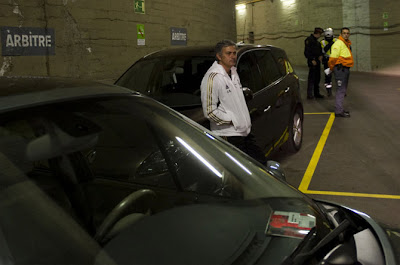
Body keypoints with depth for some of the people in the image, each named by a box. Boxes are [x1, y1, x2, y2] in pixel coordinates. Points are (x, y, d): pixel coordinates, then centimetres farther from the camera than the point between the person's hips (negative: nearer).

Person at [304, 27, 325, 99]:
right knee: (311, 78, -9)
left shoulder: (317, 41, 20)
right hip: (312, 62, -9)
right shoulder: (309, 39, -8)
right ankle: (309, 94, -6)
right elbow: (307, 51, -15)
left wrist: (320, 55, 4)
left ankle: (316, 93, 19)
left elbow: (320, 50, 26)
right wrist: (312, 60, -19)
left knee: (317, 78, 11)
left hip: (317, 62, 9)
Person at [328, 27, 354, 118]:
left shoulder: (347, 44, 19)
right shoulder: (338, 43, -13)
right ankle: (338, 111, -8)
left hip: (345, 69, 10)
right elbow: (333, 57, -18)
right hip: (340, 69, -10)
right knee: (341, 90, -10)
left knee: (343, 90, 16)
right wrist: (331, 68, -10)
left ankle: (340, 109, 25)